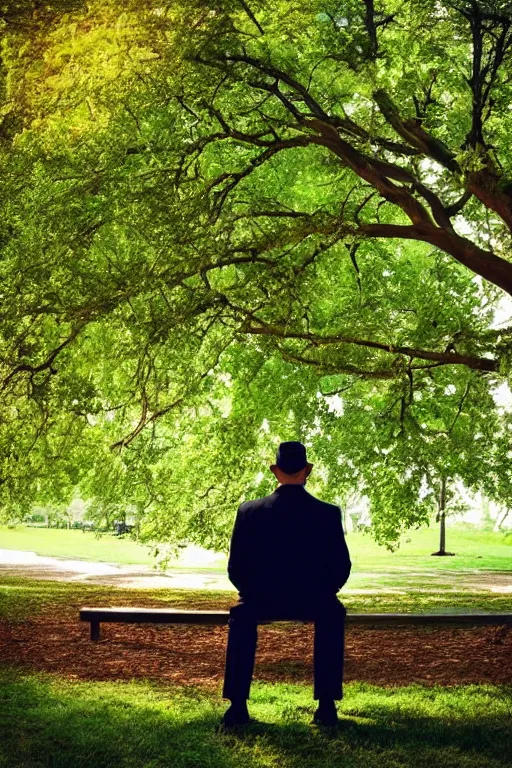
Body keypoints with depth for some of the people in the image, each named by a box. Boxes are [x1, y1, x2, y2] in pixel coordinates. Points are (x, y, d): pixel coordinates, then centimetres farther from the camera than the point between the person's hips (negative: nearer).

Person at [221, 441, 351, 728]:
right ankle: (327, 707, 26)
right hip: (314, 603, 0)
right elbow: (341, 567, -3)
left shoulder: (250, 511, -8)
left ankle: (238, 708, 26)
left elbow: (236, 569, -3)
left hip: (261, 603, 0)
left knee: (240, 615, 33)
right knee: (334, 613, 33)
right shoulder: (328, 512, -8)